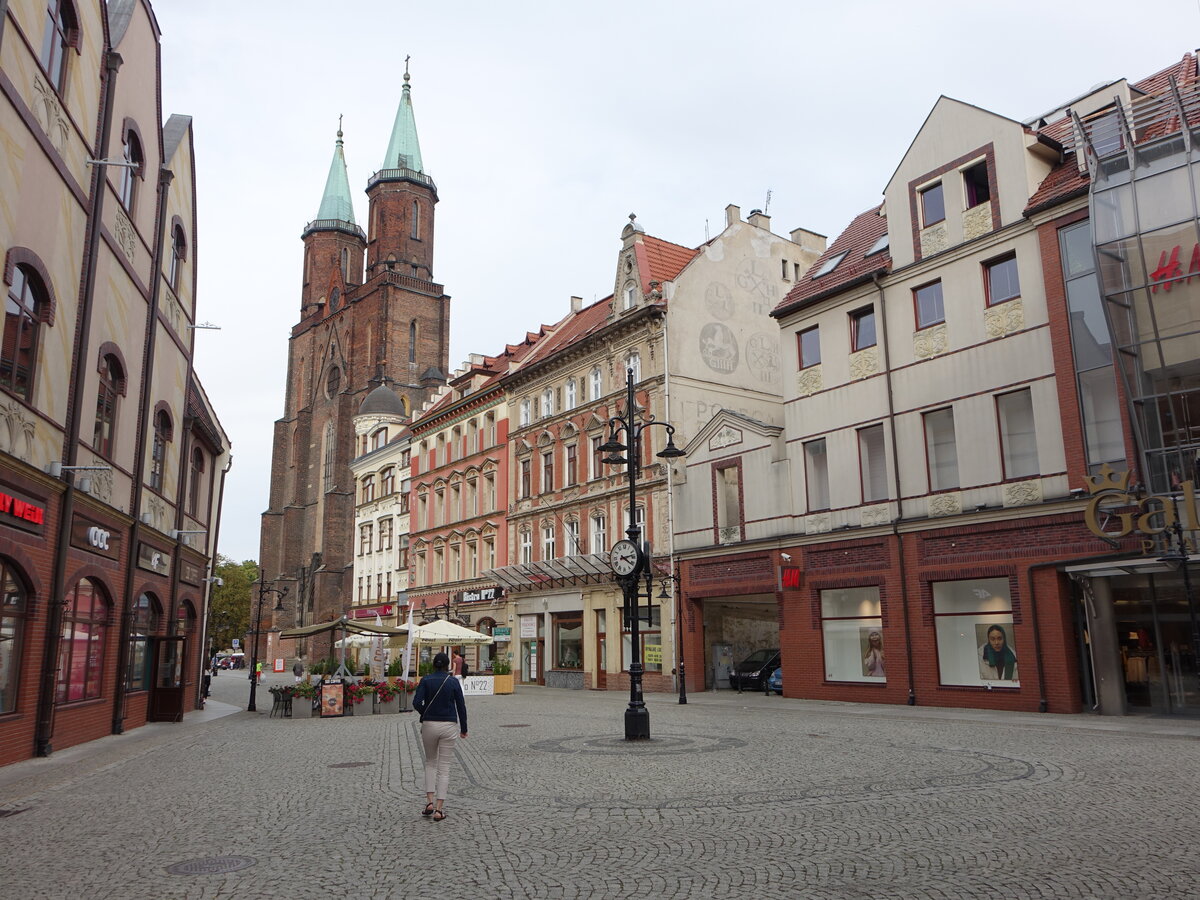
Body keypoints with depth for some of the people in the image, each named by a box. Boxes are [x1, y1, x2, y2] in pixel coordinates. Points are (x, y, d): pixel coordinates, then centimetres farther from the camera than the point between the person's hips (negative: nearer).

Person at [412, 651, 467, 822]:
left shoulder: (426, 680, -3)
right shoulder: (453, 681, -3)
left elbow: (417, 702, -11)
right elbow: (461, 706, 0)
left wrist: (426, 714, 9)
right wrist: (463, 728, 10)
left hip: (429, 725, 1)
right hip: (449, 726, -1)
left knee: (430, 763, 20)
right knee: (444, 767, 6)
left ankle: (430, 801, 5)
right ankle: (439, 809, 1)